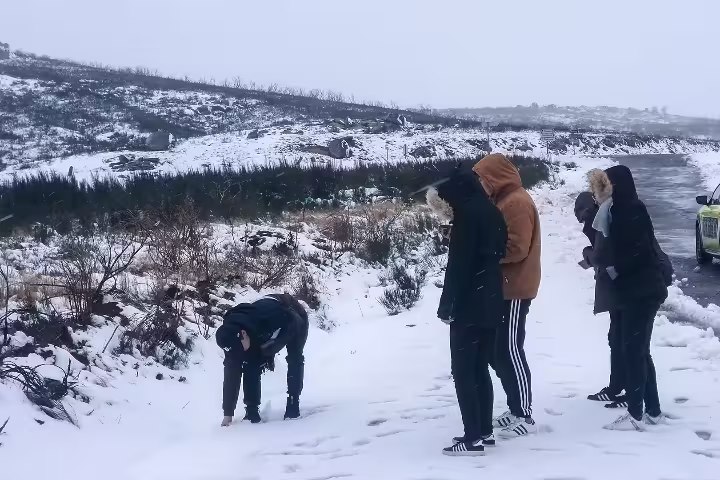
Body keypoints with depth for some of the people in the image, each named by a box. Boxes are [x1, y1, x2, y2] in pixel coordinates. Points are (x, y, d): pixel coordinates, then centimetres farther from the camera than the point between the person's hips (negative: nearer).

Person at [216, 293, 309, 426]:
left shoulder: (269, 316, -47)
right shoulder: (232, 336, -29)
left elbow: (295, 322, -28)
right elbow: (231, 375, -23)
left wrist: (270, 350, -29)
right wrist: (228, 413, -23)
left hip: (295, 319, -4)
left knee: (294, 359, -21)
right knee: (250, 366, -12)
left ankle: (293, 405, -10)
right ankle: (251, 411, -6)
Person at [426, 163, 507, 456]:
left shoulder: (468, 214, -14)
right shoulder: (491, 212, 13)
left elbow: (458, 264, -18)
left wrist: (446, 306, -13)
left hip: (469, 305, -9)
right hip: (490, 302, 9)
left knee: (463, 371, -4)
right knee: (479, 369, 14)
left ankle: (473, 438, -4)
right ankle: (484, 431, 19)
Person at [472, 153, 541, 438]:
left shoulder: (517, 202, -15)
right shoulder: (504, 201, 16)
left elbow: (516, 248, -23)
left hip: (514, 290, -10)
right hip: (503, 289, 10)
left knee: (509, 352, -7)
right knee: (498, 351, 12)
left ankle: (525, 417, -2)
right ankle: (515, 410, 19)